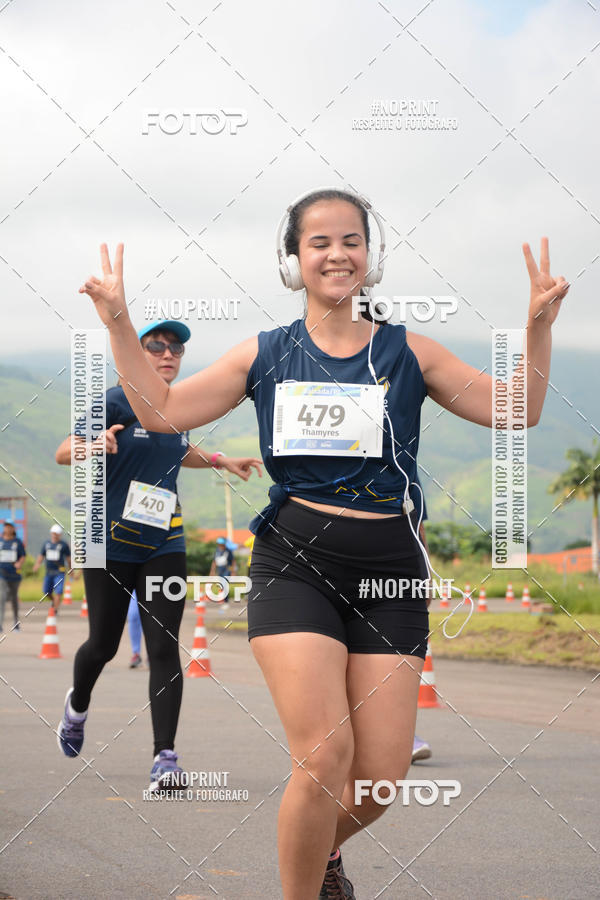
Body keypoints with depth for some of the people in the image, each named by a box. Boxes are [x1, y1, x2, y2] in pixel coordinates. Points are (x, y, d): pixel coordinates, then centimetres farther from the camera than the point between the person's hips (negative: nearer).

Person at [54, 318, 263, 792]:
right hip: (111, 543, -4)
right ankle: (78, 704, 40)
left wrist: (222, 461, 22)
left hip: (164, 544, 4)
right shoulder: (117, 402, -9)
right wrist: (95, 446, -36)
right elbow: (62, 452, -17)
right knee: (104, 644, 6)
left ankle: (165, 759, -11)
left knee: (164, 648, -8)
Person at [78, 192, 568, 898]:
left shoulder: (406, 352, 7)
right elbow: (160, 410, 9)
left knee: (382, 775, -1)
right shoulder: (265, 355, 8)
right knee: (325, 757, -18)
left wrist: (538, 326, -8)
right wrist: (117, 322, 2)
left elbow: (518, 411, 6)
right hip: (295, 563, -1)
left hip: (388, 572, 1)